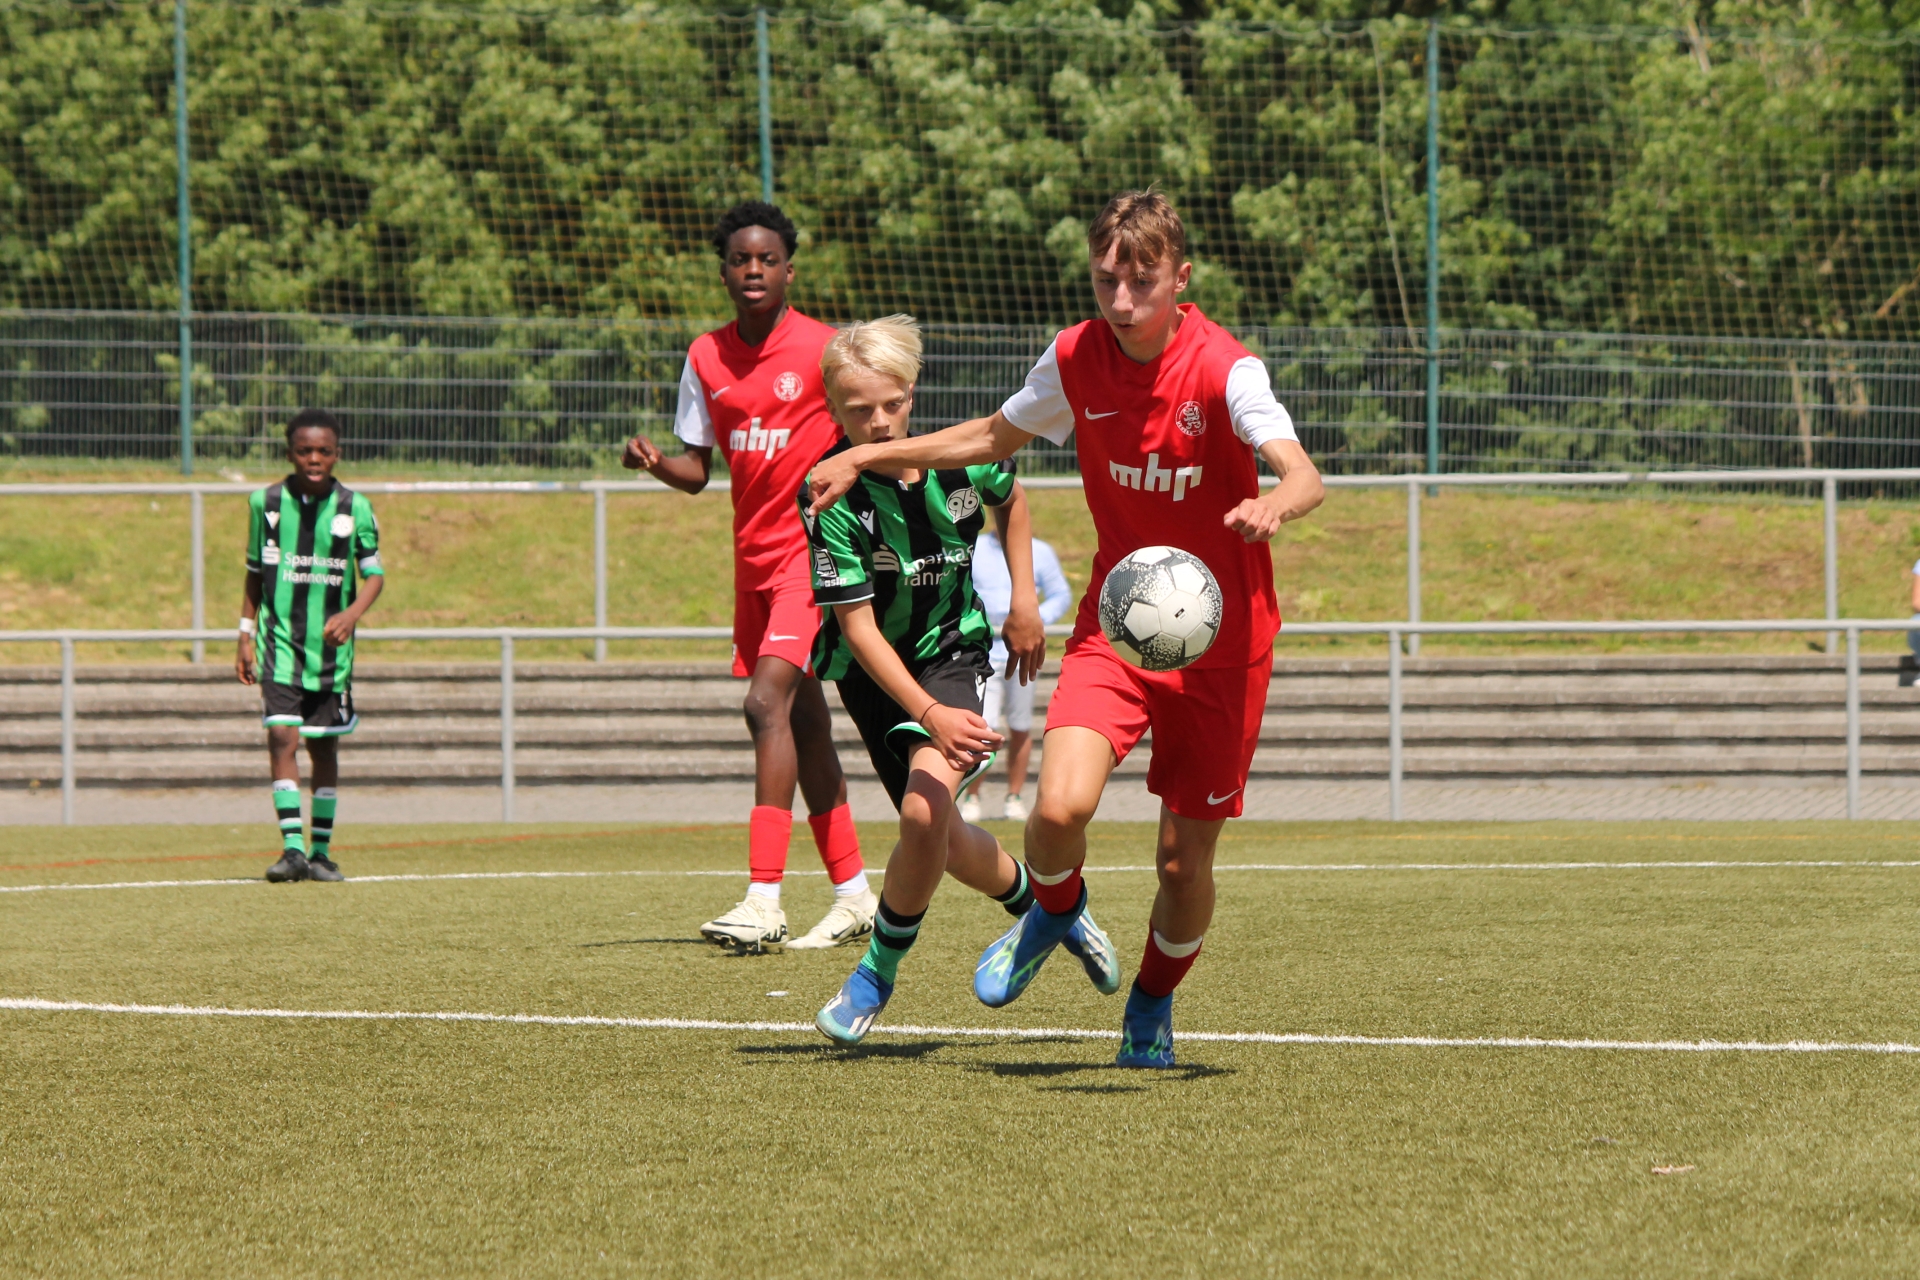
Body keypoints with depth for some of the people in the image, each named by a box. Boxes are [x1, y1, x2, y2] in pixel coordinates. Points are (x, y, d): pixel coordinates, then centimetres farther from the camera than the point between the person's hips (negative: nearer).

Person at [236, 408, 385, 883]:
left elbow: (374, 574, -1)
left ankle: (321, 852, 19)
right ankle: (292, 848, -19)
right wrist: (245, 637, 8)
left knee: (324, 747, 8)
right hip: (279, 642, -1)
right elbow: (255, 573, 11)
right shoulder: (265, 502, 1)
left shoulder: (354, 508, -2)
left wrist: (352, 615, -20)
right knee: (282, 737, -15)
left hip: (330, 646, 1)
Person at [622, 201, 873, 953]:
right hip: (753, 554, 6)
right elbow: (697, 467, 10)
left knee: (768, 701, -20)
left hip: (814, 548, -6)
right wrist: (654, 462, -10)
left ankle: (764, 902, -23)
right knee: (802, 721, 11)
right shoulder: (707, 358, 7)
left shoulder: (824, 349, -7)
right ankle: (853, 897, 22)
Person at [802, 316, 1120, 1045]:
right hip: (874, 668, 0)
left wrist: (1024, 600, 7)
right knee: (944, 843, 3)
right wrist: (929, 713, -33)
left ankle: (879, 971, -3)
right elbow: (857, 625, -24)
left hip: (954, 648, 0)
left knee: (926, 810, -24)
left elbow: (1011, 499, 12)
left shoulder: (960, 458, -15)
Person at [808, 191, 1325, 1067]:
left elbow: (1301, 473, -31)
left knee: (1185, 859, 0)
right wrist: (866, 458, 14)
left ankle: (1153, 1003, 30)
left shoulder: (1224, 371, -17)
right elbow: (995, 437, 18)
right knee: (1061, 804, -21)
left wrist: (1274, 506, -55)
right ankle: (1054, 909, 14)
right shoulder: (1075, 359, -2)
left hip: (1219, 641, -3)